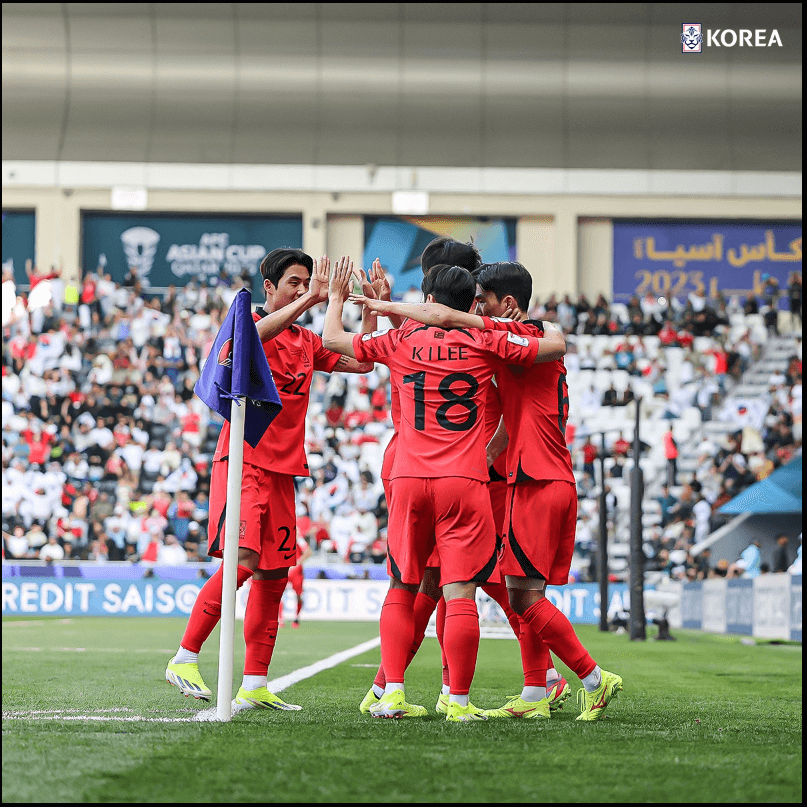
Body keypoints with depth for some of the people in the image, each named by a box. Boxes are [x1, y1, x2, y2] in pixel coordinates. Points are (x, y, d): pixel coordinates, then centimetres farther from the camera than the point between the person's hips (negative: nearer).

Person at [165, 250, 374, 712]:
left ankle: (255, 686, 9)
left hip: (284, 470, 7)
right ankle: (185, 659, -11)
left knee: (275, 575, 5)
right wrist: (311, 299, -28)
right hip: (244, 461, -7)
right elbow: (258, 332, -26)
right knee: (243, 560, -21)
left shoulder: (306, 341, 18)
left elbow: (361, 362, 19)